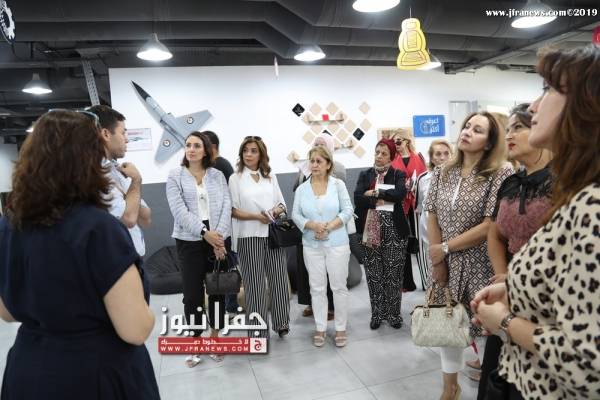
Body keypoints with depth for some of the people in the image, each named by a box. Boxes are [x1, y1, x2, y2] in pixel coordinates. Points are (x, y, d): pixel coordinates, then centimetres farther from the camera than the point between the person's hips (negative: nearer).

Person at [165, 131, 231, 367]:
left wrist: (219, 235, -14)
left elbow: (226, 206, -1)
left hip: (217, 239, 2)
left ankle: (214, 338, 25)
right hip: (189, 241, -1)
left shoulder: (217, 175, 7)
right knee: (192, 294, 3)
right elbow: (179, 211, -9)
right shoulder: (175, 175, 2)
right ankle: (194, 342, 20)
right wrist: (205, 233, -16)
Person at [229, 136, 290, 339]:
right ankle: (258, 330, 16)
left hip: (274, 235, 3)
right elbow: (233, 210, -5)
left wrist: (276, 212, -9)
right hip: (250, 237, -3)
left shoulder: (271, 177, 12)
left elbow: (282, 204, 13)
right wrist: (256, 216, -17)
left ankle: (281, 322, 24)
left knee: (278, 279, 7)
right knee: (255, 283, 3)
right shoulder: (235, 178, 1)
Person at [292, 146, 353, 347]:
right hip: (312, 245, 2)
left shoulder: (338, 184, -3)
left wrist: (329, 227, -17)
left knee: (339, 286, 6)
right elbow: (296, 215, -1)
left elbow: (347, 211, -7)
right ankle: (320, 328, 23)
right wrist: (313, 225, -17)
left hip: (337, 243, -2)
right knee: (317, 288, 10)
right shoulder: (301, 189, 2)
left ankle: (341, 328, 21)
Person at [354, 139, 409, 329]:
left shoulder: (398, 175, 4)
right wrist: (383, 201, -15)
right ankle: (377, 313, 22)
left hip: (394, 230, -1)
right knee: (374, 274, 8)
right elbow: (358, 198, -7)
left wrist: (376, 193, -13)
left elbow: (401, 193, -17)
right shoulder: (365, 174, 8)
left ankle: (394, 313, 21)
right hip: (371, 231, 2)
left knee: (394, 274, 5)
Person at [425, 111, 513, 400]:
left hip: (482, 266, -4)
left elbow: (492, 225, -17)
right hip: (448, 265, 5)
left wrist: (445, 248, -13)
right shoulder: (442, 173, 4)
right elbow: (432, 217, 4)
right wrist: (437, 260, -4)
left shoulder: (501, 173, -11)